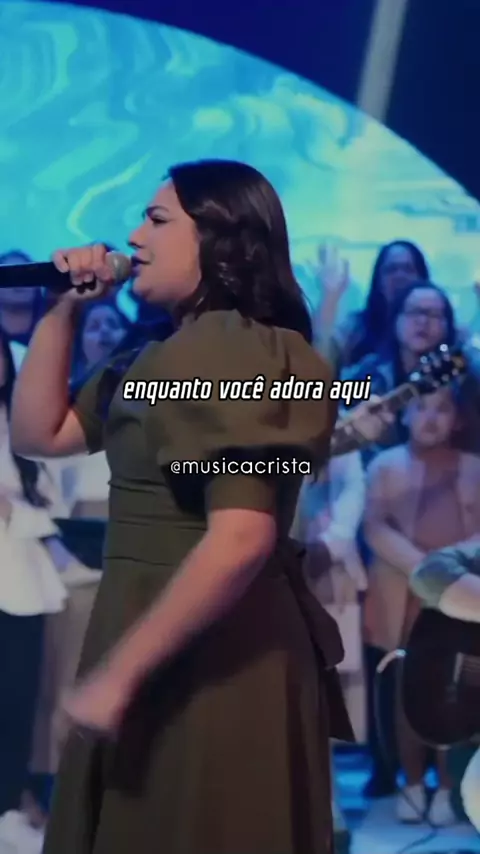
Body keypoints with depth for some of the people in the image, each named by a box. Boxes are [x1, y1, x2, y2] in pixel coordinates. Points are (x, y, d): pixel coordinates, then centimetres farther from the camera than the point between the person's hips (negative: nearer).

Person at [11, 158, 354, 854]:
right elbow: (39, 434, 19)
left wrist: (119, 670, -24)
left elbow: (240, 541, -27)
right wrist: (62, 309, 9)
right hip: (155, 636, 9)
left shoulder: (237, 349, -17)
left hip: (210, 653, -9)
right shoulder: (172, 355, 14)